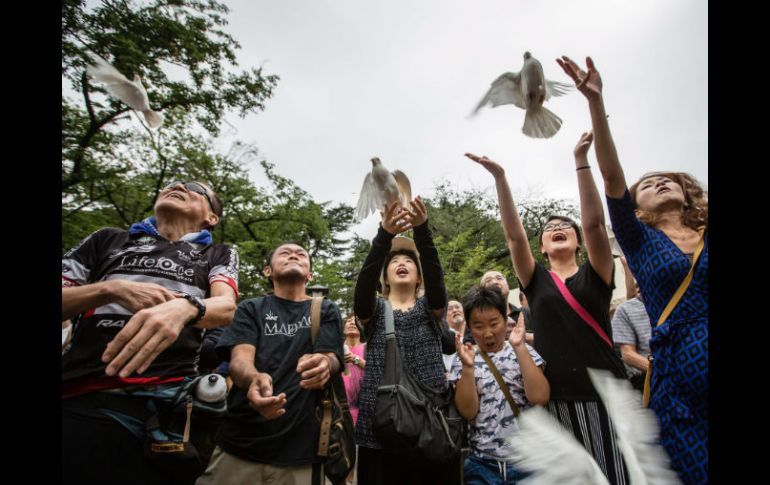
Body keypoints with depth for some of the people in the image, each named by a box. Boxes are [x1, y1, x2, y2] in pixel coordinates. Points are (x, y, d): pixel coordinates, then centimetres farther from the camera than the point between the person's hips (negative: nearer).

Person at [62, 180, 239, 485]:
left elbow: (226, 308, -7)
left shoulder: (219, 255, 12)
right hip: (76, 397, 2)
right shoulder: (107, 240, 18)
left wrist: (185, 306, -29)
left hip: (165, 401, -1)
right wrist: (111, 289, -9)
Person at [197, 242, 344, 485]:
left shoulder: (326, 311, 7)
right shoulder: (251, 308, 6)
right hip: (239, 443, 0)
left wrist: (323, 364, -31)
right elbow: (239, 359, -8)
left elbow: (332, 358, -6)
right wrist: (255, 379, -32)